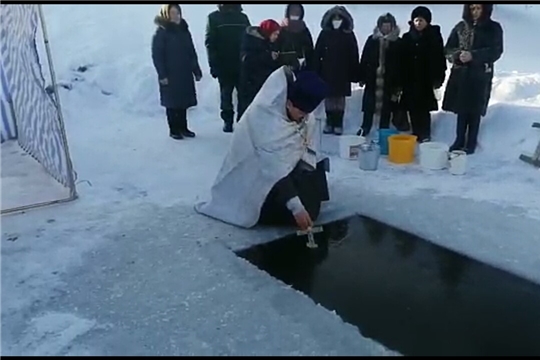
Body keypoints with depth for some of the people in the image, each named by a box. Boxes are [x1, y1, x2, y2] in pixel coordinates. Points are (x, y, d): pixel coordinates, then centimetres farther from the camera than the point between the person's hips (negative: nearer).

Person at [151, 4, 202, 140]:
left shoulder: (184, 31, 11)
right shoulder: (161, 33, -7)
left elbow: (192, 53, 14)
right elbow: (157, 55, -10)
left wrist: (197, 71, 11)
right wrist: (162, 75, -17)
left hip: (185, 74, 5)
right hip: (170, 75, -5)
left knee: (183, 102, 10)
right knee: (172, 103, 1)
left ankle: (183, 127, 21)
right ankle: (174, 130, 11)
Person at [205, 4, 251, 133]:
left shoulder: (243, 17, 11)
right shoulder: (214, 17, 3)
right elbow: (210, 43, -2)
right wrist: (214, 65, -11)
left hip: (242, 64, 2)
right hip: (224, 65, -2)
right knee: (226, 95, 5)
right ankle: (227, 120, 13)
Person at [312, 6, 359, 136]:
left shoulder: (349, 35, 0)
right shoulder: (324, 33, 2)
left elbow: (354, 56, -2)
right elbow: (317, 54, 0)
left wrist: (354, 74, -6)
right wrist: (316, 71, -7)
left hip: (342, 73, -1)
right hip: (327, 72, 1)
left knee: (340, 98, 3)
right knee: (329, 97, 5)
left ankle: (338, 124, 9)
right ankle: (329, 123, 14)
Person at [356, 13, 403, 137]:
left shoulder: (398, 42, -2)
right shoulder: (372, 39, 2)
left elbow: (400, 64, -3)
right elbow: (364, 59, 3)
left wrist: (399, 83, -7)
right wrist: (362, 76, -1)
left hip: (390, 80, -1)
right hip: (372, 77, 1)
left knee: (386, 106, 6)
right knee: (369, 104, 8)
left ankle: (384, 131, 16)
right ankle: (365, 127, 22)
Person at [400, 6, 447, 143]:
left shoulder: (434, 36, -1)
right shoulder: (407, 37, 9)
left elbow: (439, 59, -4)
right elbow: (402, 60, 8)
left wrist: (438, 78, -11)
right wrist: (400, 79, 4)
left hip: (426, 80, -4)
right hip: (410, 80, 4)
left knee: (423, 109, -5)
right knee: (413, 108, 6)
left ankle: (425, 135, 4)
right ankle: (416, 134, 16)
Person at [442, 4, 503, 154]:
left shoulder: (494, 28, 2)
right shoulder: (461, 27, 9)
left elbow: (495, 52, -7)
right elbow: (448, 49, 7)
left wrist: (473, 56, -21)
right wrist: (458, 56, -15)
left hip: (480, 76, -2)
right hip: (460, 74, 3)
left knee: (475, 110, -2)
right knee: (461, 109, 6)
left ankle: (471, 144, 7)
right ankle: (459, 141, 17)